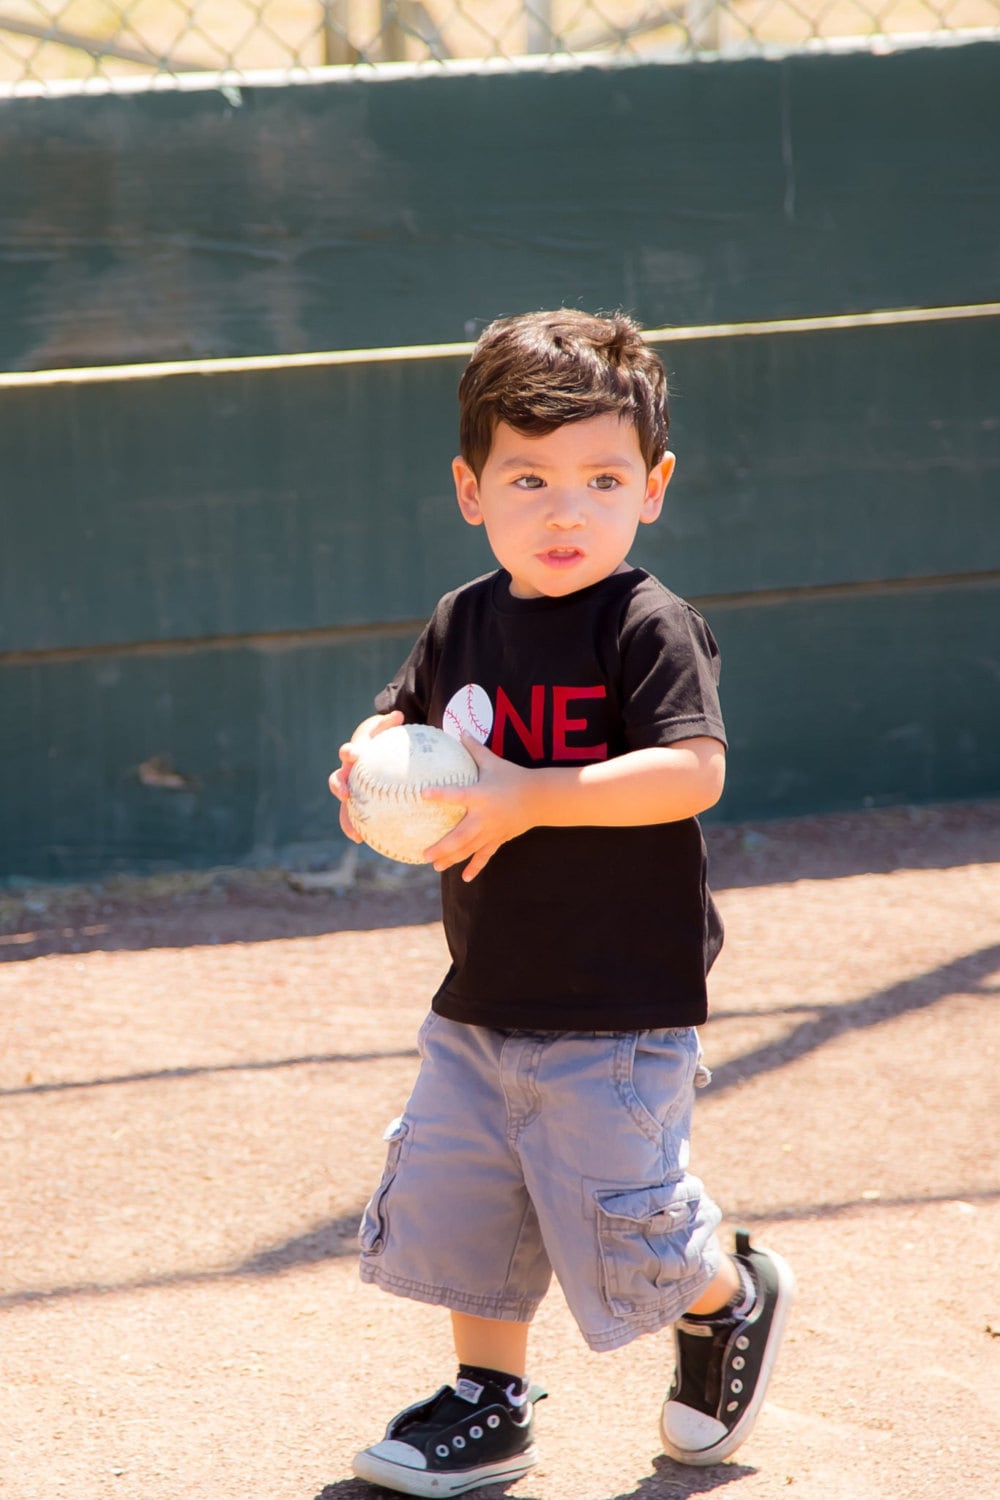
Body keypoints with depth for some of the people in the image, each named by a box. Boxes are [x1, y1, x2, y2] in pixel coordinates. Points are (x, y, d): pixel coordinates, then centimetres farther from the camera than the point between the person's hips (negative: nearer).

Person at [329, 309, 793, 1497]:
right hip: (482, 1000, 7)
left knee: (621, 1225, -1)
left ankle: (732, 1300, 30)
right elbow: (401, 719, 18)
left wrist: (531, 796, -29)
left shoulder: (648, 627, -15)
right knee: (456, 1205, 11)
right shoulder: (463, 624, 5)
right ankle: (489, 1405, 28)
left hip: (620, 1011, -7)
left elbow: (694, 772, -26)